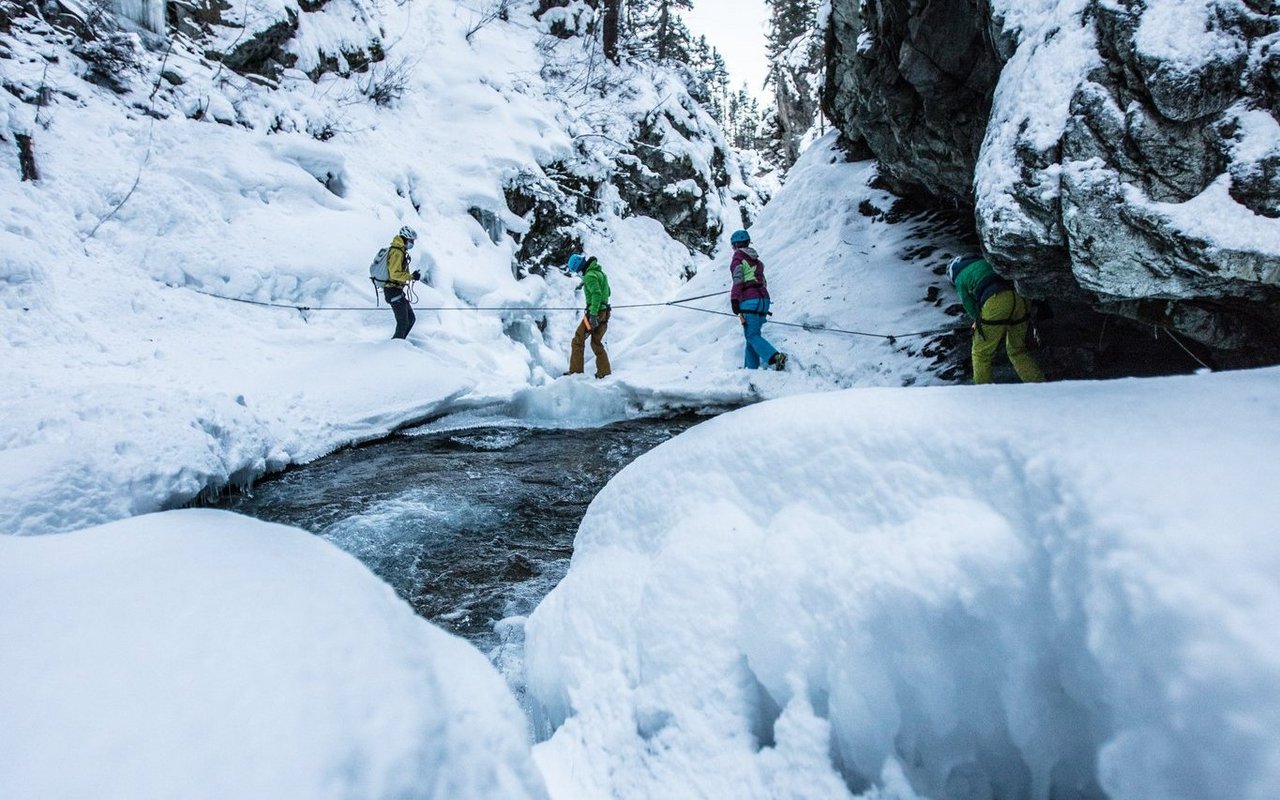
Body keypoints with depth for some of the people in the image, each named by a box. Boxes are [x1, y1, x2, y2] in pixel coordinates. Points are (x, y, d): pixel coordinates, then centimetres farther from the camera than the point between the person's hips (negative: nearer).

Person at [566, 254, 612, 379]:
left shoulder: (590, 276, -14)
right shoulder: (600, 272, 15)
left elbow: (596, 294, -26)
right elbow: (607, 292, 23)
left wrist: (593, 314, -29)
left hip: (594, 313, -9)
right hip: (604, 312, 9)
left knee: (578, 340, -1)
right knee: (597, 343, 15)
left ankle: (576, 371, 0)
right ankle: (604, 372, 15)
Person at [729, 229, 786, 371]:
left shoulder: (737, 257, -1)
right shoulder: (755, 259, 20)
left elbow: (738, 279, -12)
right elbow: (762, 281, 20)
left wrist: (734, 300, -16)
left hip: (749, 301, -7)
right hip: (764, 298, 7)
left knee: (752, 336, -7)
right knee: (752, 335, 10)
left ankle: (775, 357, -25)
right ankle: (752, 367, 7)